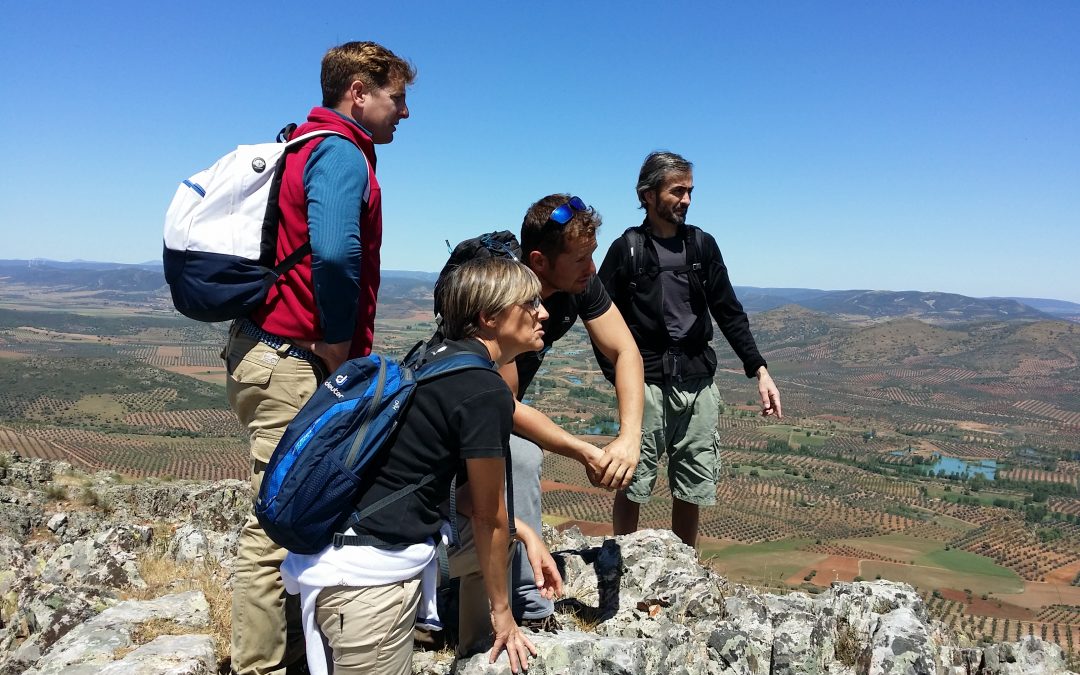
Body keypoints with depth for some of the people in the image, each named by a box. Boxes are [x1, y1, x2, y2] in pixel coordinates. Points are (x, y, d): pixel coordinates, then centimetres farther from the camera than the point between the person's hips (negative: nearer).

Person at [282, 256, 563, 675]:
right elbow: (487, 516, -6)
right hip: (371, 575, -9)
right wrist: (501, 612, 7)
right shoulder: (486, 393, -17)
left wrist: (526, 534, 16)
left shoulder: (437, 359, 8)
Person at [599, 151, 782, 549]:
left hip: (699, 384, 4)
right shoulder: (628, 249, -1)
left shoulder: (702, 245, 9)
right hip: (647, 385, -3)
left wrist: (759, 370, 3)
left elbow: (729, 312, 11)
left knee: (692, 490, 10)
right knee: (631, 485, 1)